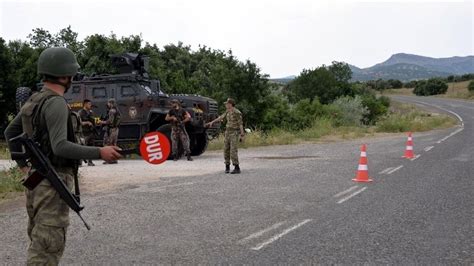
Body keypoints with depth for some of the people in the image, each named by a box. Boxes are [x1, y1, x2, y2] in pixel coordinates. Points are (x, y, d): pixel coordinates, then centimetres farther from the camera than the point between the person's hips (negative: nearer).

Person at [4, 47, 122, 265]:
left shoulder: (34, 100, 11)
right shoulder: (56, 103, -17)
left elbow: (10, 132, 21)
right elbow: (60, 146, -26)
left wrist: (22, 164, 22)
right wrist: (99, 153, -25)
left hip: (35, 179, 9)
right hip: (53, 182, -9)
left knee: (39, 241, 19)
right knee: (48, 248, -5)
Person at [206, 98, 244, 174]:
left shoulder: (237, 113, -16)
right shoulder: (228, 111, 8)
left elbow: (240, 124, -15)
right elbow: (221, 117, 20)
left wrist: (242, 135, -17)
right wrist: (212, 122, 23)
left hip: (235, 133, -8)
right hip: (227, 133, 8)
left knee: (233, 151, -14)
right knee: (226, 150, 5)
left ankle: (237, 168, -9)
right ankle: (227, 167, 18)